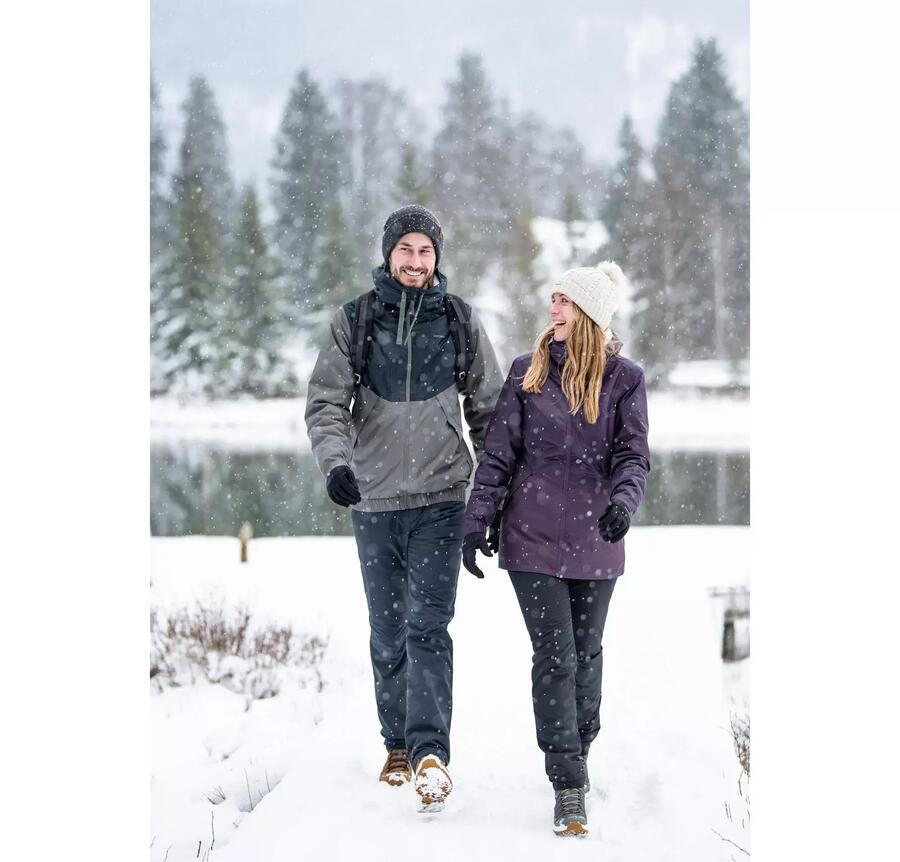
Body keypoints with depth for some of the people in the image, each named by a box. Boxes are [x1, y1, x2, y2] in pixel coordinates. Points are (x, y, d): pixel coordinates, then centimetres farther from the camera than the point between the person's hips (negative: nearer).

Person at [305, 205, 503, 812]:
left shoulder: (461, 322, 4)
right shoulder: (355, 322, 3)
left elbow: (488, 408, 11)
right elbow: (327, 401, -3)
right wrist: (335, 460, -22)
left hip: (442, 497, -2)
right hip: (374, 499, 2)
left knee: (429, 626, -13)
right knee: (388, 633, 9)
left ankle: (430, 752, -20)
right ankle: (399, 746, 22)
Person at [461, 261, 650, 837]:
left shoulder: (623, 378, 1)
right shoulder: (528, 373, 3)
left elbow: (633, 455, -4)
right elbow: (499, 453, 4)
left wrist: (623, 500, -24)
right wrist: (477, 524, 0)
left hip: (595, 539, 1)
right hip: (534, 536, -1)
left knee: (586, 652, 13)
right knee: (555, 656, -6)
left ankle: (578, 750, 34)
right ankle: (569, 786, -6)